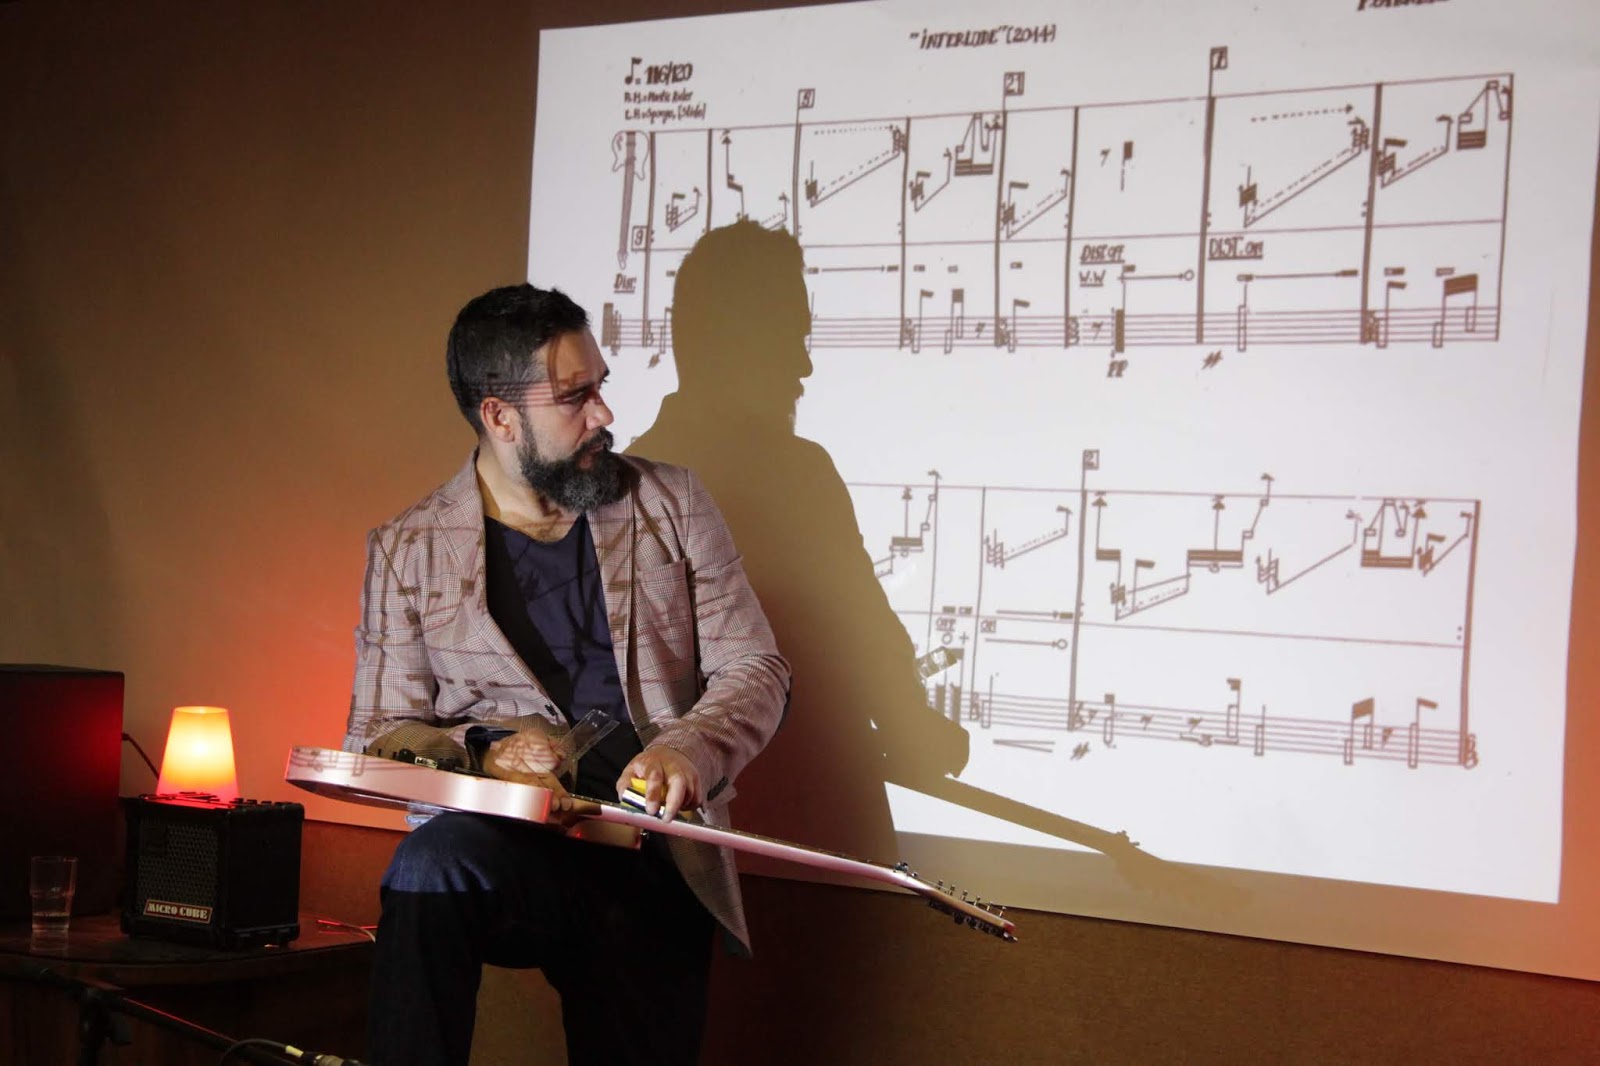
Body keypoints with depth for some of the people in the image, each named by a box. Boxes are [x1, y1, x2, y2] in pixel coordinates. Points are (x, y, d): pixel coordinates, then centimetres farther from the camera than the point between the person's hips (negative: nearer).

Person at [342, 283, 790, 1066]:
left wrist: (689, 749, -16)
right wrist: (483, 753, -16)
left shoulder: (669, 503, 9)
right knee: (431, 867, -35)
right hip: (509, 845, -2)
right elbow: (377, 737, 5)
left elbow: (754, 670, 6)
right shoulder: (408, 550, 6)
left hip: (657, 863, 2)